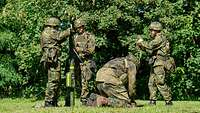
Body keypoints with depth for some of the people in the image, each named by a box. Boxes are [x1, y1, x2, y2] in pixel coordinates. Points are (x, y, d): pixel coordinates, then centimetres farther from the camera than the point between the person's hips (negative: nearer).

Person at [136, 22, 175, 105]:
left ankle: (168, 101, -10)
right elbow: (150, 50, 21)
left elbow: (150, 47, -21)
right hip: (155, 64, 10)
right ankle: (152, 101, 12)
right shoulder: (157, 39, 21)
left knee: (160, 83, -13)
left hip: (160, 64, -10)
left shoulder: (160, 38, -10)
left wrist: (141, 42, -6)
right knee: (151, 83, 8)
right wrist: (141, 46, 8)